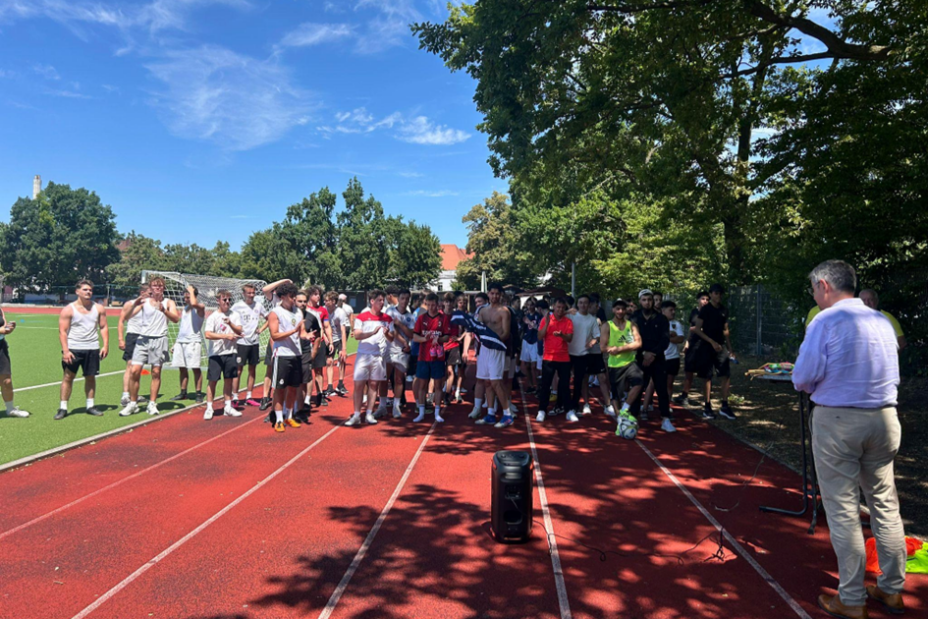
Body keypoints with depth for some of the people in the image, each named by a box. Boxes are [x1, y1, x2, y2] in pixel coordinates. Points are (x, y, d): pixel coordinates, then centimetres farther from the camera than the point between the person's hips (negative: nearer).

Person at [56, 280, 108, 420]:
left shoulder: (99, 308, 6)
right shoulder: (69, 310, -3)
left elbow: (103, 327, 9)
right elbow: (62, 331, -6)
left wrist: (105, 345, -1)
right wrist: (65, 350, -14)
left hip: (92, 348, 3)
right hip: (73, 348, -3)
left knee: (90, 377, 8)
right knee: (68, 377, 1)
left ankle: (90, 406, 18)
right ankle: (63, 408, 8)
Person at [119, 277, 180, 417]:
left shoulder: (168, 303, 5)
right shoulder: (144, 301, 8)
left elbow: (176, 319, -12)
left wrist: (164, 310, -30)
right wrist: (135, 304, -20)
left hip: (160, 340, -1)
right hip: (143, 338, 1)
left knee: (156, 372, 2)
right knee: (135, 371, -6)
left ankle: (152, 404, 12)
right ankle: (132, 404, 6)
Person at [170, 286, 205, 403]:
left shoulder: (200, 307, -3)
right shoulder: (184, 308, 19)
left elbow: (193, 303, -29)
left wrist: (191, 290, -12)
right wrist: (175, 343, 18)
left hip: (193, 341, -7)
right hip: (180, 341, 7)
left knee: (195, 368, -6)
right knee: (182, 368, 8)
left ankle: (198, 393, -1)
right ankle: (183, 393, 16)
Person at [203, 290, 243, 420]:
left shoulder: (235, 315, 6)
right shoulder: (213, 316, -5)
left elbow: (239, 331, -3)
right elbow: (208, 334, -17)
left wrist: (230, 323, -20)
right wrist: (226, 336, -21)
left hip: (231, 352, 3)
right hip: (216, 354, -3)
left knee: (228, 380, 9)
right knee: (212, 380, -1)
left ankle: (228, 407, 18)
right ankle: (209, 408, 8)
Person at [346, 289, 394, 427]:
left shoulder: (387, 319, 7)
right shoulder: (362, 317, -1)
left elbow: (391, 339, 7)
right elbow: (357, 335, -10)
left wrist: (386, 334, -16)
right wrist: (372, 333, -23)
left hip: (379, 356, 2)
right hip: (363, 355, -2)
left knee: (373, 384, 4)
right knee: (359, 385, -3)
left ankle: (369, 414, 12)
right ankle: (356, 415, 4)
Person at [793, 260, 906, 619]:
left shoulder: (825, 322, -12)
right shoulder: (882, 321, 6)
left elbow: (803, 378, -13)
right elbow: (890, 374, 14)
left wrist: (813, 385, 8)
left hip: (837, 420, -6)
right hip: (884, 418, 6)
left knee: (843, 509, 3)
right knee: (885, 505, 16)